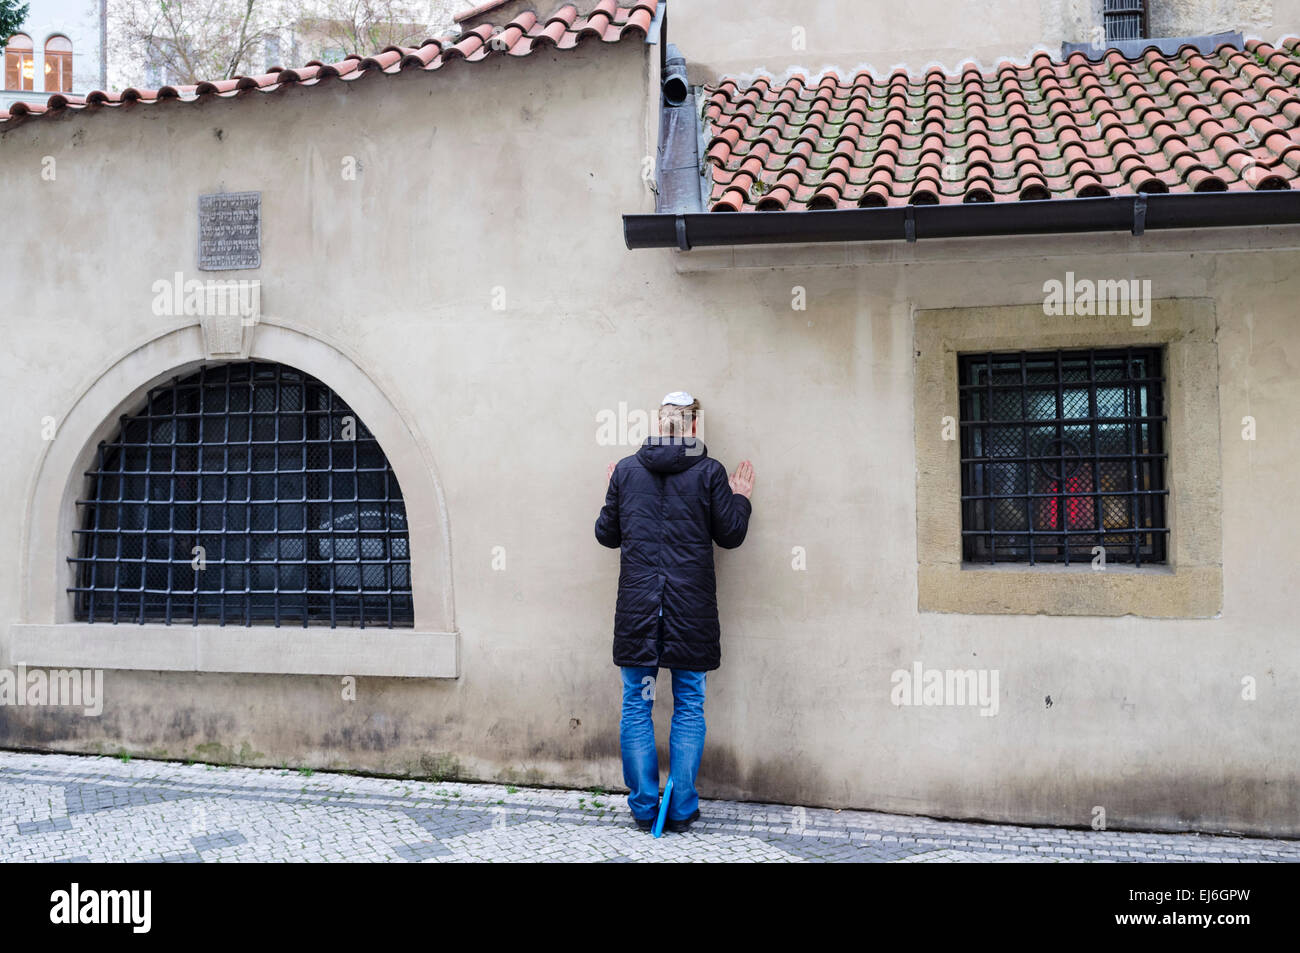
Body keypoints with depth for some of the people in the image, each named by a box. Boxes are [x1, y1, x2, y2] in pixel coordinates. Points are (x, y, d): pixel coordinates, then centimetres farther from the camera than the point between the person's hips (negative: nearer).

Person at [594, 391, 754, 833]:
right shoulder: (710, 472, -2)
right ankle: (681, 810, 12)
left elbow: (606, 534, 10)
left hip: (637, 604, 1)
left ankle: (644, 807, 15)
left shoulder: (626, 469, 4)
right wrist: (740, 498, 18)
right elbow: (730, 535, 1)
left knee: (636, 705, 10)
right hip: (691, 606, -1)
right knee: (689, 707, 9)